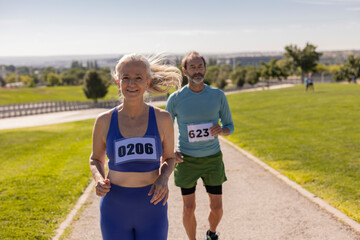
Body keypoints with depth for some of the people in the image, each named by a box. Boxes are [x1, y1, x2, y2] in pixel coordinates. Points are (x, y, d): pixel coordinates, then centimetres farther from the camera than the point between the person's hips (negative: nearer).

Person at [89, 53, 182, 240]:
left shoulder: (162, 119, -7)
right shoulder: (104, 121, -5)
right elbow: (96, 159, 9)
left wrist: (163, 179, -14)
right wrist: (99, 180, -13)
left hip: (151, 209, 0)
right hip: (115, 210, 1)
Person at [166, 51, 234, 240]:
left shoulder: (218, 95, -4)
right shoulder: (175, 99, -7)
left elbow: (229, 126, 5)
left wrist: (221, 130, -19)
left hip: (213, 158, 1)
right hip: (187, 159, -1)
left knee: (217, 207, 7)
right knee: (189, 208, 3)